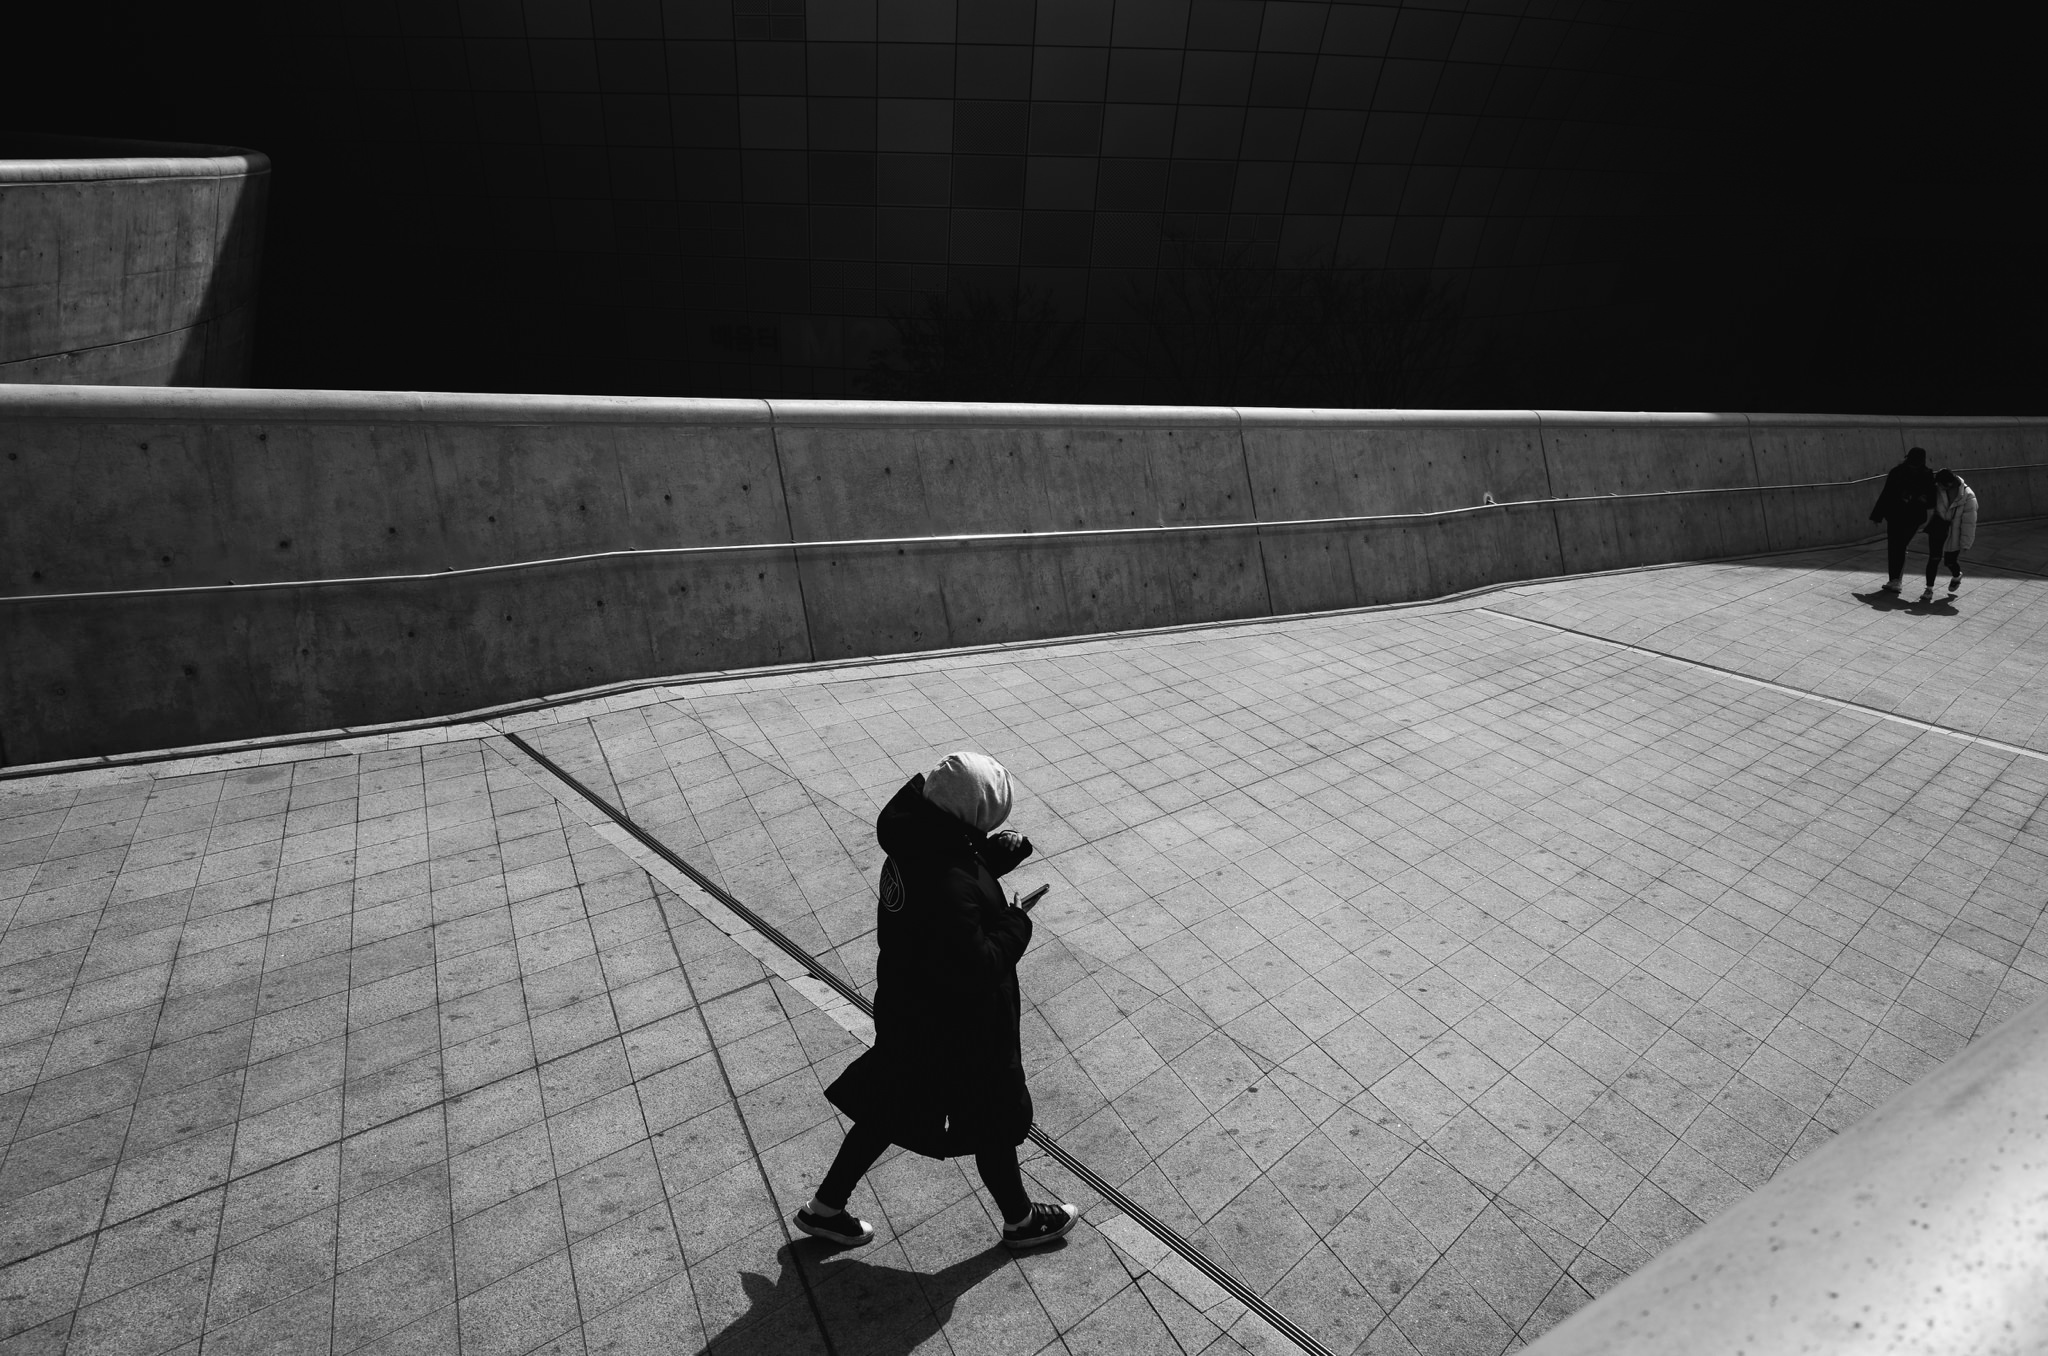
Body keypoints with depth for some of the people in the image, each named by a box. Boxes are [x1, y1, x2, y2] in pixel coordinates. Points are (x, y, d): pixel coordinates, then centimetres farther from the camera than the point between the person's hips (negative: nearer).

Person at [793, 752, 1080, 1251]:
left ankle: (825, 1207, 45)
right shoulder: (951, 890, -37)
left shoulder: (915, 843, -10)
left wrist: (996, 852, -7)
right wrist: (1017, 927, -19)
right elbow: (973, 969, -33)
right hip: (957, 1029, -8)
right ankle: (1020, 1220, 45)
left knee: (889, 1107, 27)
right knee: (994, 1121, 18)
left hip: (907, 1009, 8)